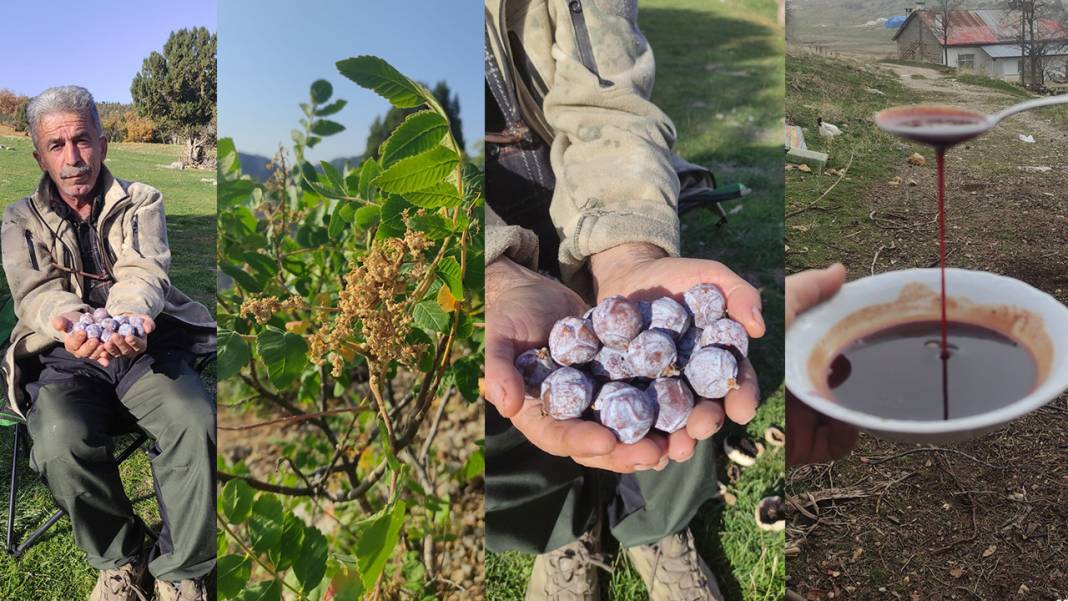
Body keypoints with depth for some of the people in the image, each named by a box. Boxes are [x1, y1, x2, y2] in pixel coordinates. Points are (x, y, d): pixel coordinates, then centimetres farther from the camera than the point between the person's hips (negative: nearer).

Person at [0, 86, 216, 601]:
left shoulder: (140, 202, 11)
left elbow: (144, 271, -10)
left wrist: (130, 316, -36)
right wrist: (67, 322, -34)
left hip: (144, 347, 0)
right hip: (65, 357, 1)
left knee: (196, 424, -31)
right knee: (62, 443, -32)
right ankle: (120, 559, -5)